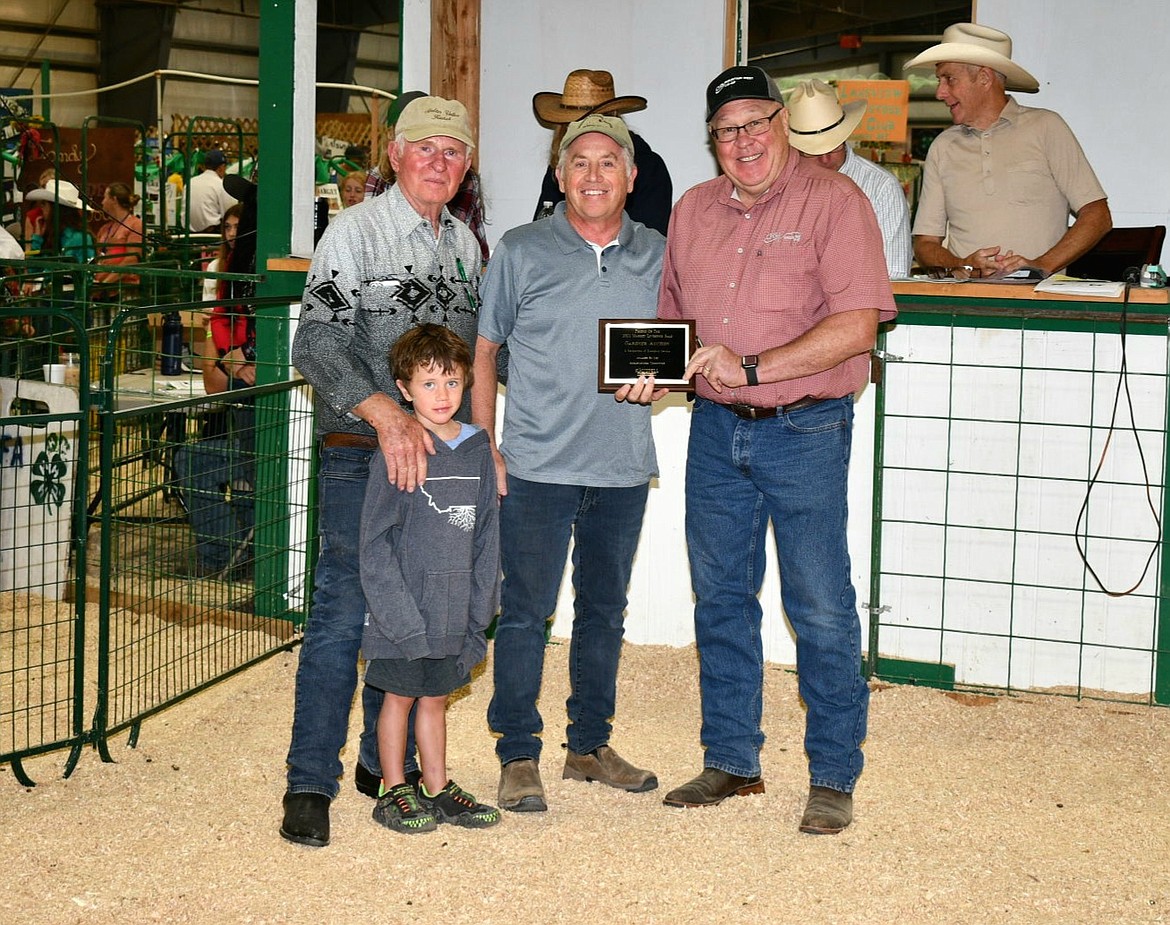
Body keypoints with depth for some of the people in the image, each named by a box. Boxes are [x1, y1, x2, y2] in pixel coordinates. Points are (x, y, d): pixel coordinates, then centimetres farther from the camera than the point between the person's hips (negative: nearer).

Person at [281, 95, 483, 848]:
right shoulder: (356, 230, -6)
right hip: (362, 455, -6)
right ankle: (310, 785, 1)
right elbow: (317, 341, -16)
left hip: (440, 454, 6)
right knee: (344, 615, -6)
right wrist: (386, 413, -29)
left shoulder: (465, 243, 13)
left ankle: (388, 762, 24)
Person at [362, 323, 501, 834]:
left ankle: (437, 789, 28)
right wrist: (400, 613, -16)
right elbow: (375, 541, -12)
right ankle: (394, 792, 21)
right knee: (400, 696, 8)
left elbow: (486, 535, 9)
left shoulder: (478, 449, 4)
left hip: (453, 610, 5)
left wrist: (481, 607, 5)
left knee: (435, 696, 17)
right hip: (403, 610, -5)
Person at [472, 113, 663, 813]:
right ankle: (519, 755, 7)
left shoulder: (658, 256, 7)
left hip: (624, 467, 4)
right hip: (538, 466, -3)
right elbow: (484, 352, 3)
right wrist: (486, 446, -4)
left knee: (605, 610, 14)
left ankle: (591, 745, 27)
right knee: (527, 611, -3)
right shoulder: (522, 253, -1)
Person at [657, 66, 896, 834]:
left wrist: (752, 367, -21)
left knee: (821, 609, -2)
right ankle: (730, 762, 24)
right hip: (716, 428, 6)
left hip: (805, 431, -5)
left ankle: (834, 778, 10)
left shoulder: (833, 201, -8)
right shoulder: (693, 210, 10)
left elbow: (857, 325, -17)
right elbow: (671, 315, 21)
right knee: (720, 599, 12)